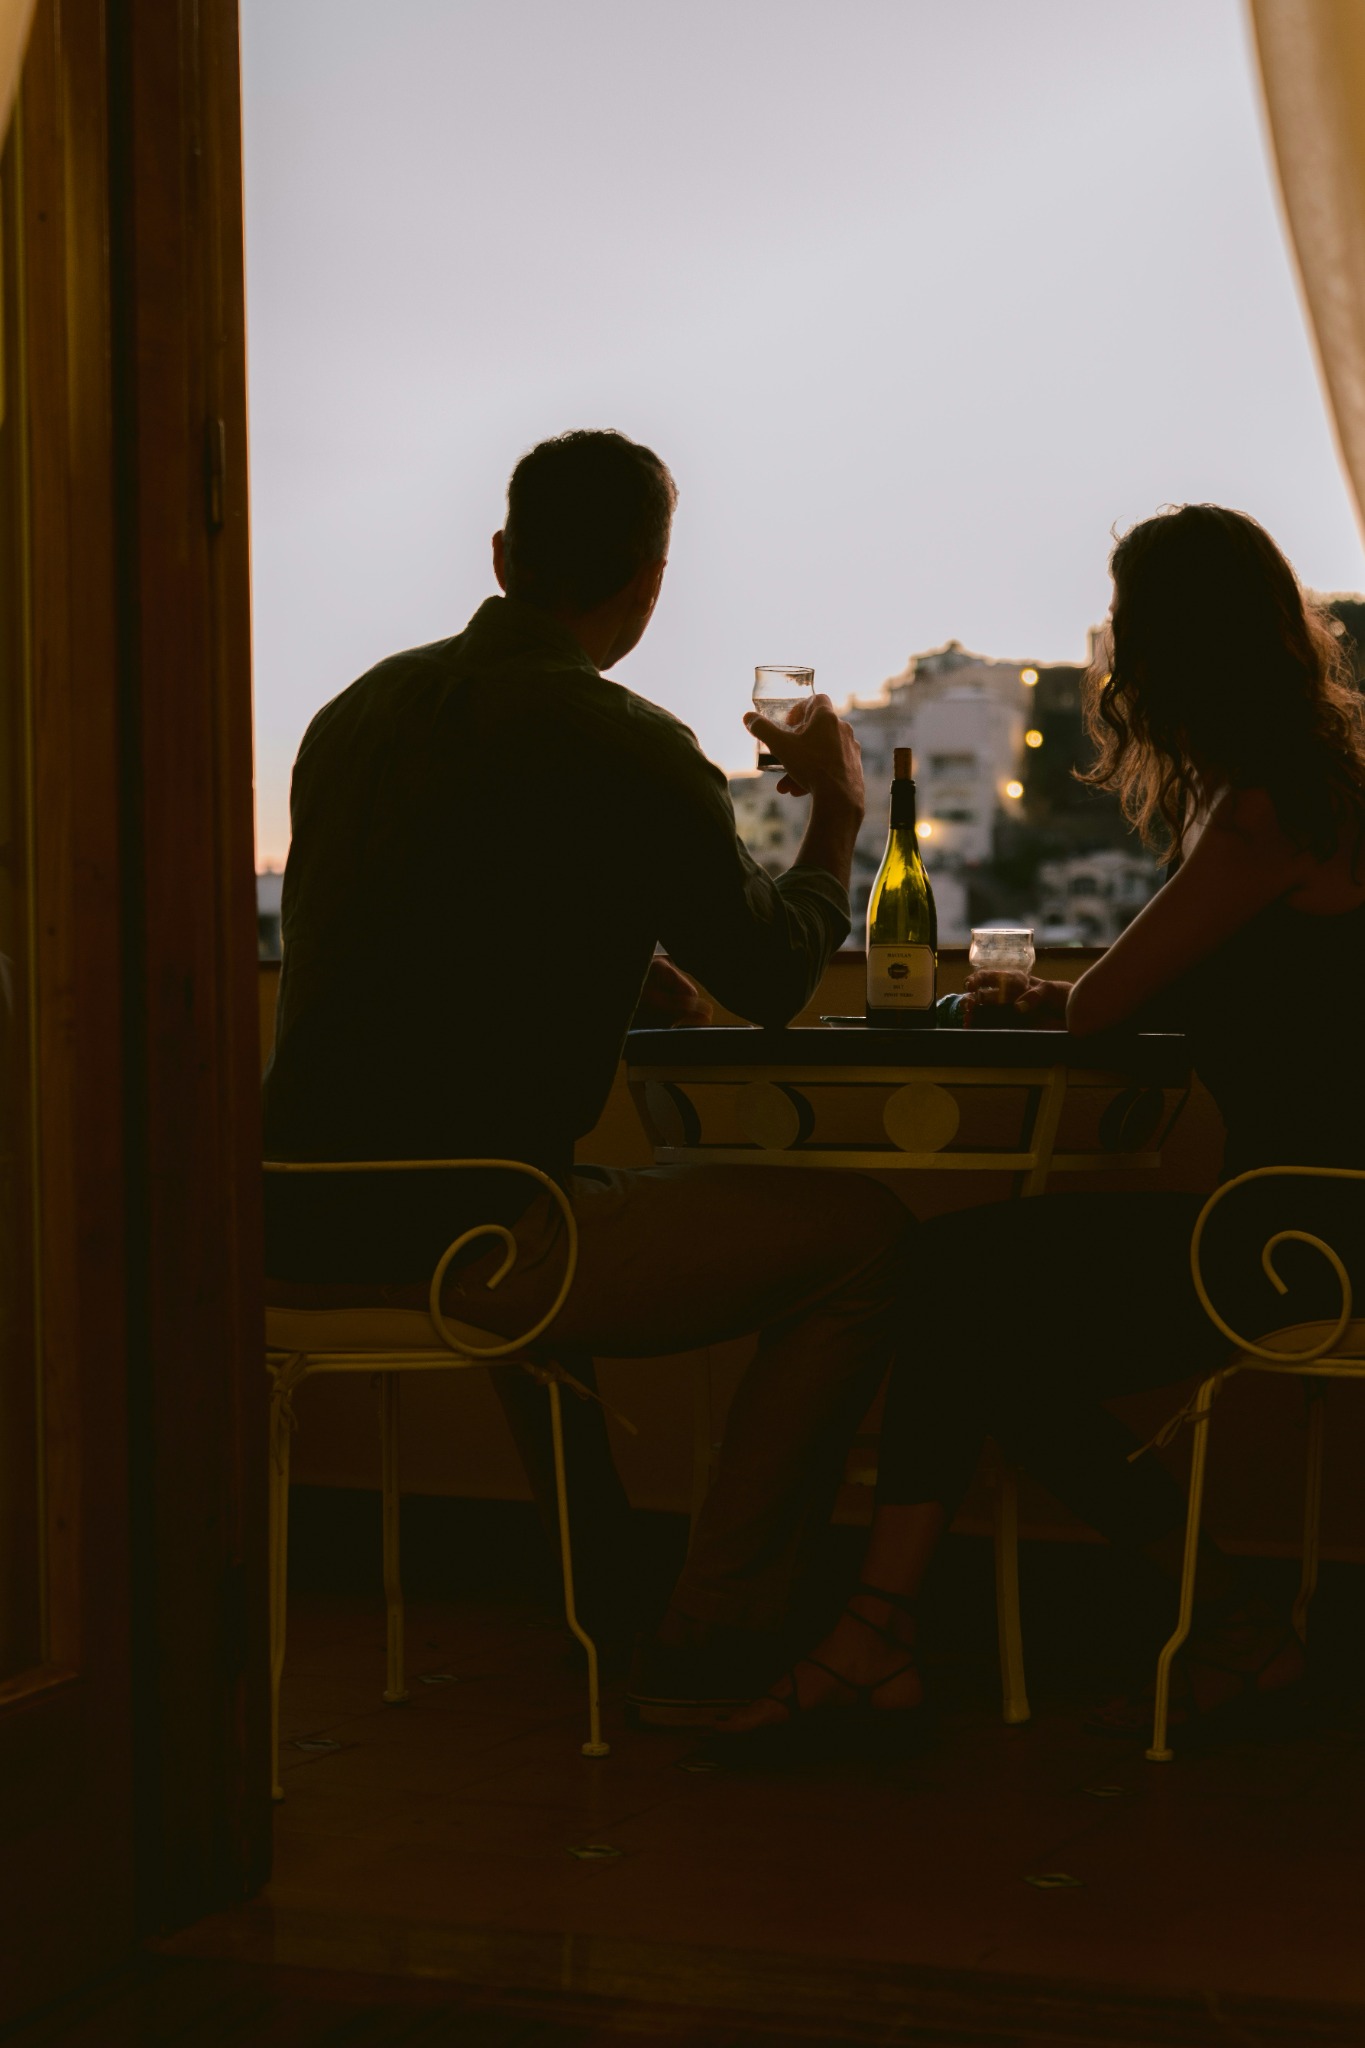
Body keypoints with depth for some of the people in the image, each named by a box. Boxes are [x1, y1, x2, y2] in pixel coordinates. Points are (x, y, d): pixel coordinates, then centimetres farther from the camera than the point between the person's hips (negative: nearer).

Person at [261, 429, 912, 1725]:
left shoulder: (355, 712, 12)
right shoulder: (627, 750, -10)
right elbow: (776, 981, 3)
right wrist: (836, 808, 19)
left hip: (301, 1228, 8)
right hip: (452, 1235, -8)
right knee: (859, 1234, 3)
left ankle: (599, 1597, 46)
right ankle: (710, 1647, 4)